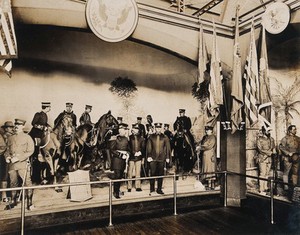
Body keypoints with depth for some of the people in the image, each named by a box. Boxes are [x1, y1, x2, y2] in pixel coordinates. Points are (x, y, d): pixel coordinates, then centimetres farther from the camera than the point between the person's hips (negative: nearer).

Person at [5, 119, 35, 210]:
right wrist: (7, 156, -2)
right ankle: (13, 201, 29)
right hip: (11, 164, 5)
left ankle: (29, 202, 4)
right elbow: (7, 150, 20)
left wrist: (18, 158, -16)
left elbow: (30, 151, -8)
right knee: (13, 183, 14)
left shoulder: (27, 137, -1)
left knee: (27, 182, -6)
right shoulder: (10, 138, 13)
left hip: (23, 163, -4)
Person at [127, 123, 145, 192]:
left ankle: (138, 187, 14)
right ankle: (129, 187, 9)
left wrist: (143, 156, -4)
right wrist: (133, 153, -14)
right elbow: (128, 147, -4)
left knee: (138, 172, 6)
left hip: (138, 157, 2)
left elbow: (143, 147, 7)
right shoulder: (129, 137, -2)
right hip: (131, 157, -2)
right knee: (130, 172, 1)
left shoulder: (141, 138, 6)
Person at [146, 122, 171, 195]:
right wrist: (148, 156, -6)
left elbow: (168, 148, 6)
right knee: (152, 174, 1)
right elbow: (148, 147, 2)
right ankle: (152, 189, 14)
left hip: (162, 158, 1)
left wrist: (168, 157, 2)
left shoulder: (165, 137, 4)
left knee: (160, 174, 6)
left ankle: (159, 189, 18)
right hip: (153, 158, -1)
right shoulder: (151, 137, 4)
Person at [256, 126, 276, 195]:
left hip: (269, 158, 6)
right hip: (262, 159, -5)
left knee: (267, 174, 8)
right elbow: (260, 149, -11)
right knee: (263, 174, -7)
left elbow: (273, 147, 14)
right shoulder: (259, 139, -4)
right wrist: (270, 152, -14)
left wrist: (274, 150, -9)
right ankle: (261, 190, -3)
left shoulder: (271, 139, 13)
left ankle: (265, 188, 17)